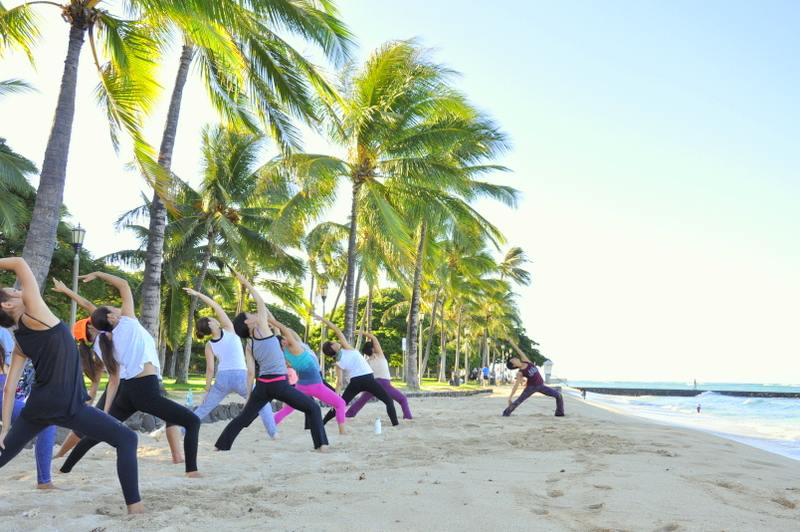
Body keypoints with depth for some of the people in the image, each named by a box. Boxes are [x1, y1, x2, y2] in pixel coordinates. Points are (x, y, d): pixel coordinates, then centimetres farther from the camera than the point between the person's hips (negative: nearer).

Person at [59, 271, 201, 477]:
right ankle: (191, 470, -12)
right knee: (192, 421, -2)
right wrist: (98, 274, 13)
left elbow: (114, 379, 12)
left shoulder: (112, 342, 17)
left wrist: (106, 411, 14)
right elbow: (124, 284, 6)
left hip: (127, 391, 8)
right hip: (146, 390, -8)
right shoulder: (127, 322, 1)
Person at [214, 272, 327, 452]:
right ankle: (321, 444, -2)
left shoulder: (248, 346, 11)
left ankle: (220, 446, 20)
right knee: (313, 408, 5)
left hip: (262, 384, 6)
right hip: (279, 383, -6)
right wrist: (246, 283, 6)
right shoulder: (261, 329, -5)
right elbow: (261, 302, -1)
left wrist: (249, 394, 12)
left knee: (242, 418, 19)